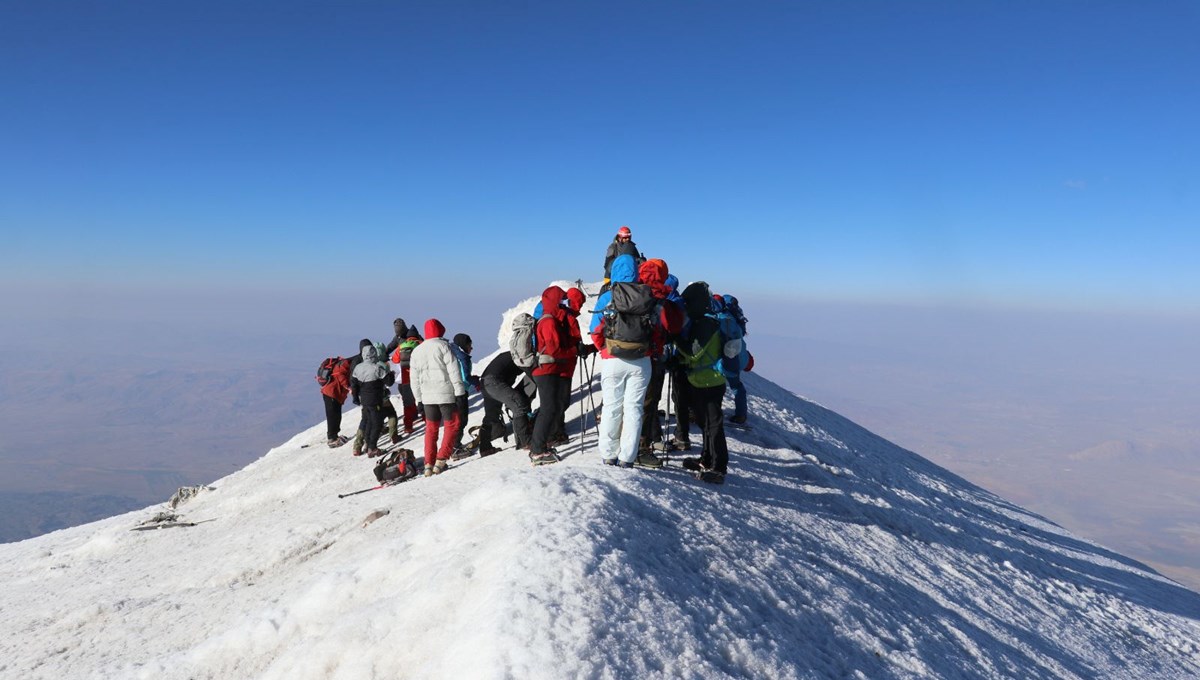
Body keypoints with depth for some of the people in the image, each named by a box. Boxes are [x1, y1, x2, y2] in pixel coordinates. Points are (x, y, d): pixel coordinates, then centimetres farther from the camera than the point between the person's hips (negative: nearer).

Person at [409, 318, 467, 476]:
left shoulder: (416, 351, 12)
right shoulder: (443, 345, -6)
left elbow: (414, 378, 14)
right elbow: (453, 370, -11)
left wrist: (419, 398, 20)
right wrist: (459, 391, -9)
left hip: (427, 396, 5)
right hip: (445, 393, -5)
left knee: (431, 428, 12)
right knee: (452, 425, 4)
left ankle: (429, 464, 9)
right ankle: (441, 459, -6)